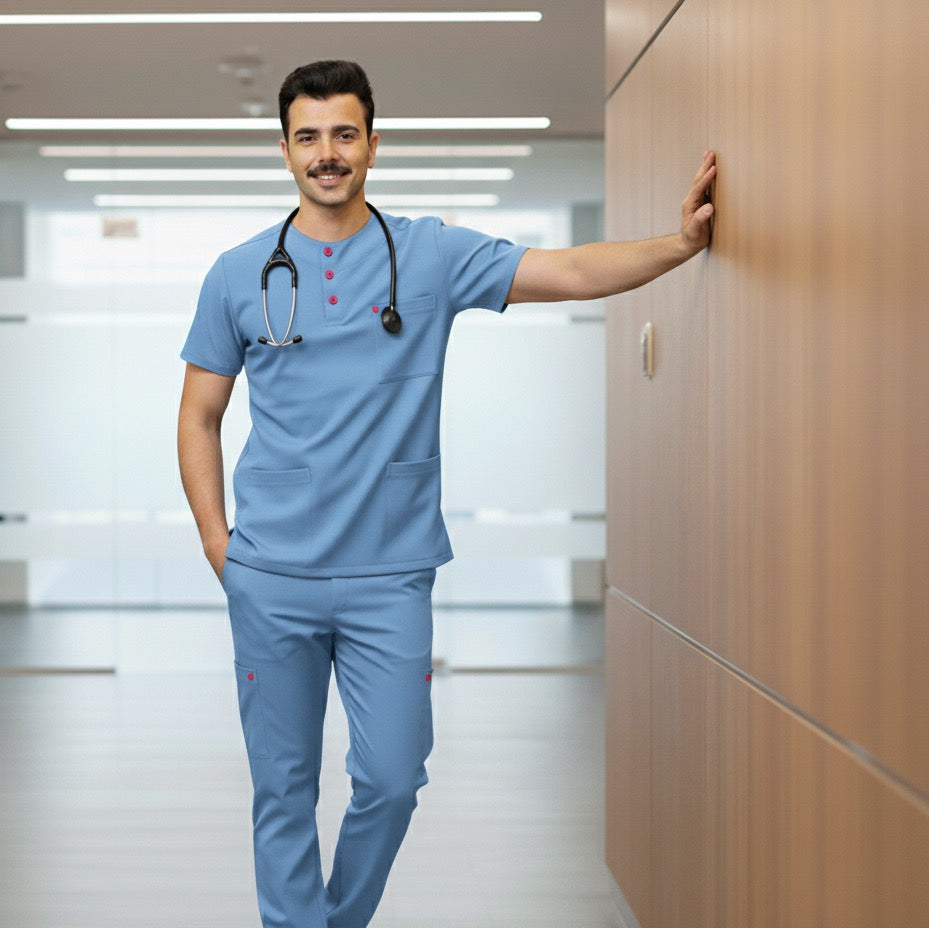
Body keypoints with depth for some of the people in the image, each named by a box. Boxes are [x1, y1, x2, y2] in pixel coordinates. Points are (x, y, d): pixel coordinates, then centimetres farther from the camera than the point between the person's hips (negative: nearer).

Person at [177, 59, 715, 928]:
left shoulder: (431, 255, 2)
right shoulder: (238, 275, 5)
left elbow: (571, 272, -7)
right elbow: (199, 414, 10)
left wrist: (681, 242, -20)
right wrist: (215, 540, 1)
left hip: (389, 575, 0)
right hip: (271, 578, 1)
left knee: (391, 780, 2)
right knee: (283, 790, 7)